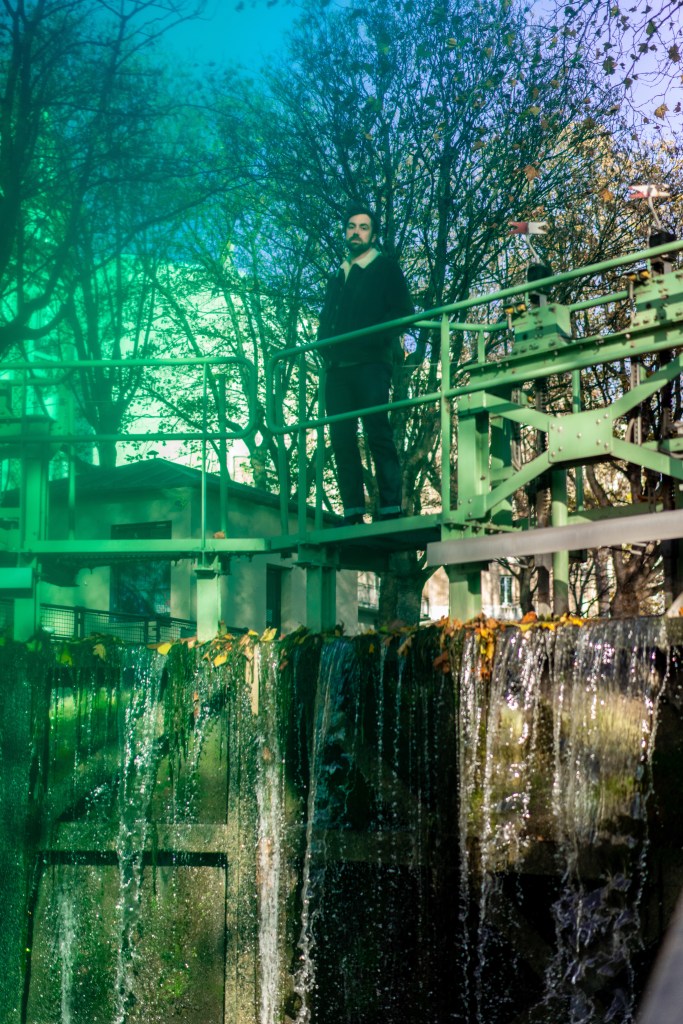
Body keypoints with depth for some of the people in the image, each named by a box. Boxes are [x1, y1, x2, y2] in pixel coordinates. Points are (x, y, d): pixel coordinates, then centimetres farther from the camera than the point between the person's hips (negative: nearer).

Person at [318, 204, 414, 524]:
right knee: (341, 438, -2)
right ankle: (352, 513, -3)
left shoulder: (386, 268, 10)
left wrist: (373, 339, -14)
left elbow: (403, 312, -2)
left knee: (378, 433, -13)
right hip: (338, 367, 6)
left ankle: (390, 510, -17)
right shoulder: (337, 277, 26)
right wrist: (326, 347, 3)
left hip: (370, 363, -6)